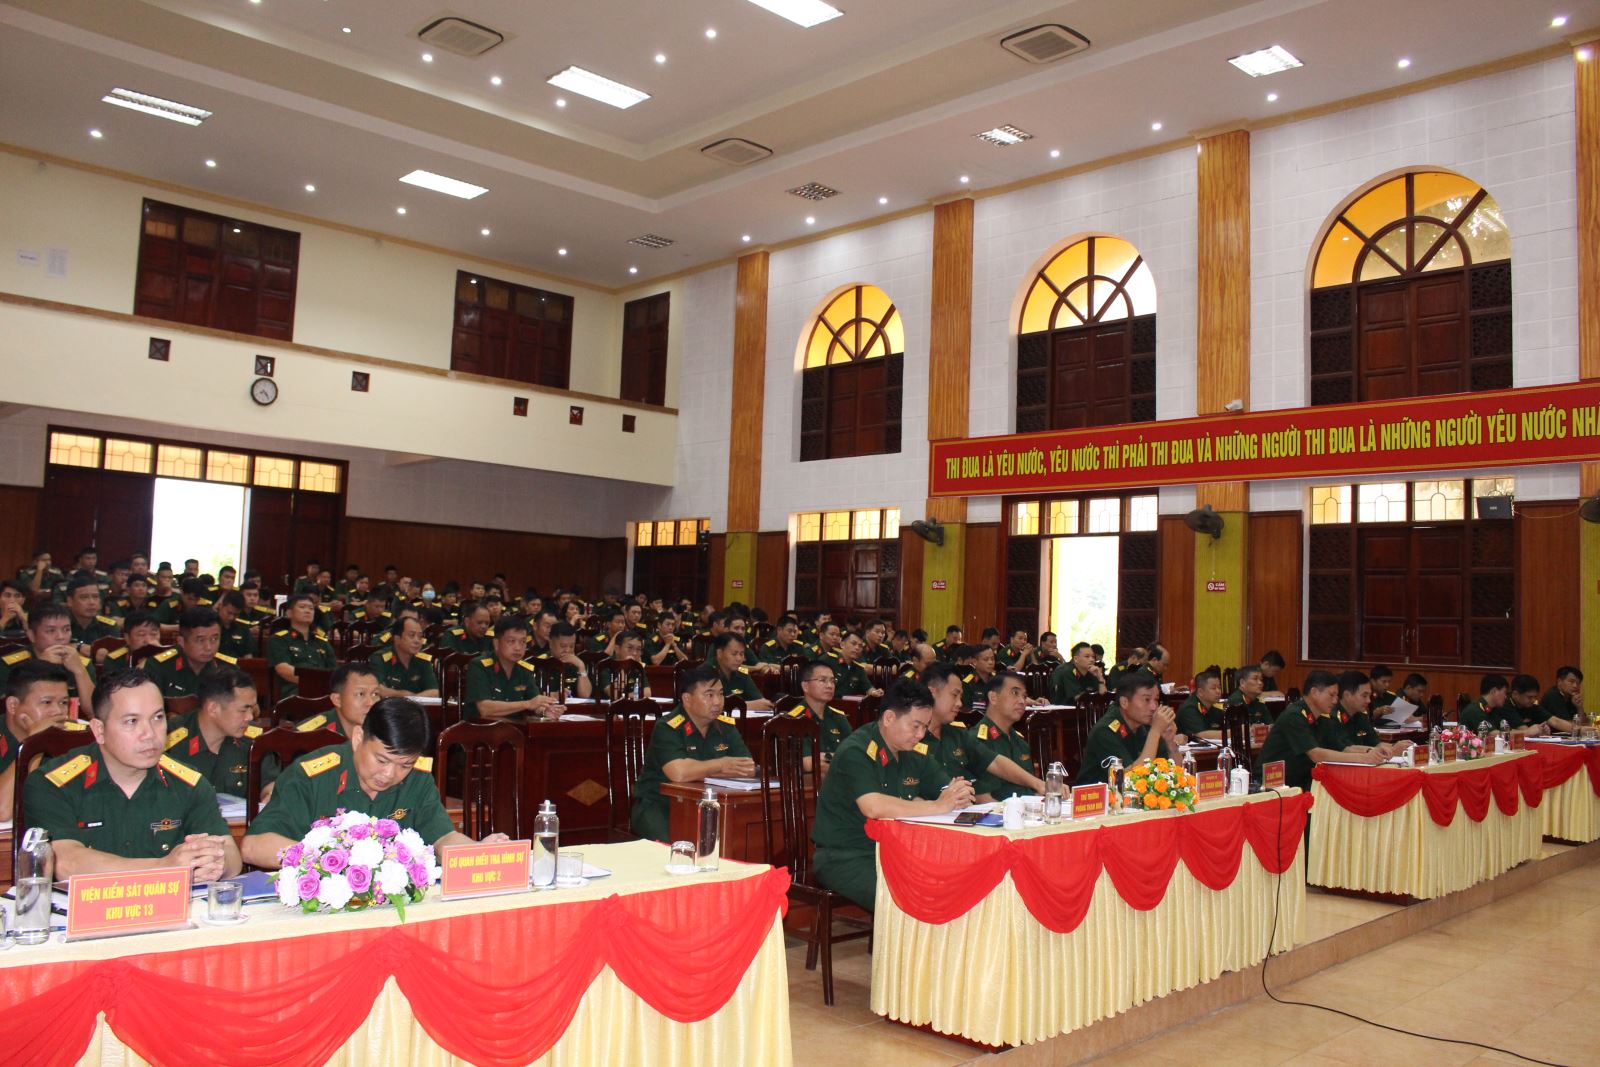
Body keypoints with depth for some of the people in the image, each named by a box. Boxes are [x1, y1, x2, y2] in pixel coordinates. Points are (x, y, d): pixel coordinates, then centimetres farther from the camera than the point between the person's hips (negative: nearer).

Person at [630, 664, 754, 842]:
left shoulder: (726, 726, 4)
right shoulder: (667, 728, -14)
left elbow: (749, 770, -5)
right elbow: (678, 773, -29)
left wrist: (699, 770, -16)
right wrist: (720, 765, -16)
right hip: (658, 806, -5)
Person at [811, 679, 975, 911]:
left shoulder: (916, 753, 8)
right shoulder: (856, 752, -17)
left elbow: (948, 791, 12)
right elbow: (873, 807, -31)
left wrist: (958, 796, -14)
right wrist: (938, 806, -26)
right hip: (844, 858, -7)